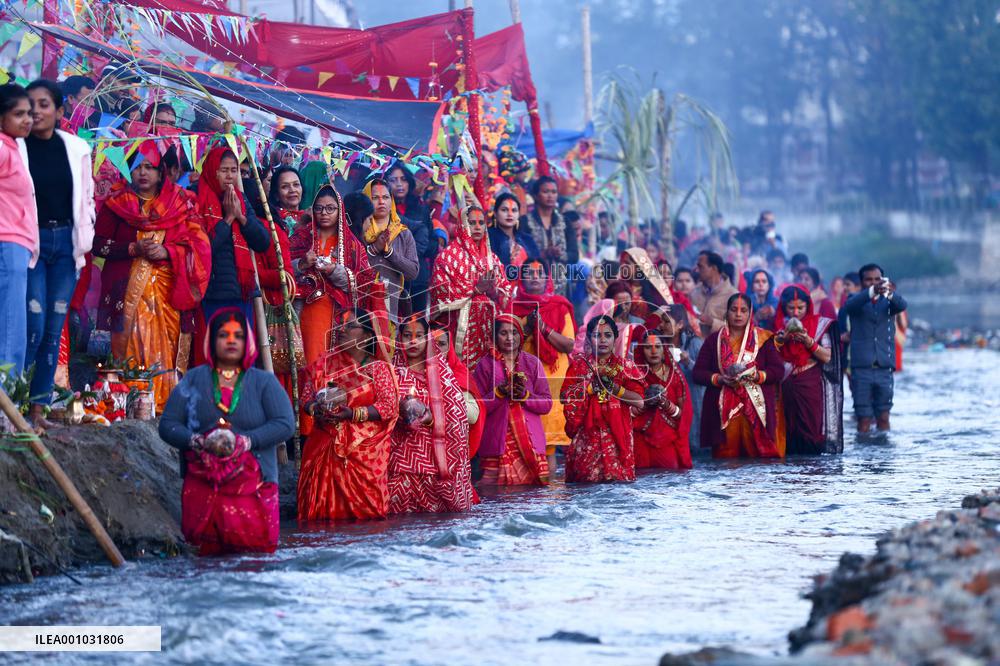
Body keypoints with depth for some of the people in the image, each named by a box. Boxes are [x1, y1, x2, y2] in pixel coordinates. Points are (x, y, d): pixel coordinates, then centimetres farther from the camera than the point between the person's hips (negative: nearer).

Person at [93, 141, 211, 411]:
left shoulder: (180, 203, 11)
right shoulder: (117, 202, 11)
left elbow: (197, 245, 6)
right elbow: (98, 244, 5)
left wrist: (166, 252, -11)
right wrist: (133, 249, -10)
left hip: (165, 290, 0)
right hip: (127, 289, 0)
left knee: (163, 348, -6)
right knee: (130, 347, -7)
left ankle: (162, 405, -5)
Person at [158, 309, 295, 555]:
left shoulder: (264, 382, 8)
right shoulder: (194, 380, 10)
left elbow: (285, 424, -4)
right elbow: (168, 425, 4)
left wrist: (244, 441, -15)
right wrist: (199, 441, -14)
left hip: (252, 482, 0)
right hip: (202, 483, 1)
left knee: (255, 545, -9)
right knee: (207, 548, -3)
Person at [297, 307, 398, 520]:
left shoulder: (378, 368, 1)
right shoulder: (327, 363, 13)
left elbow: (389, 405, -8)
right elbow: (308, 395, 11)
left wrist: (353, 414, -19)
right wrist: (316, 410, -12)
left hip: (364, 449, -3)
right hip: (325, 446, 3)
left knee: (363, 503, -9)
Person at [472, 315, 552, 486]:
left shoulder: (533, 363, 9)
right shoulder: (485, 364, 4)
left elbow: (547, 404, 6)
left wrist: (524, 395, -11)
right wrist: (499, 392, -15)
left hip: (529, 441, 2)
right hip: (497, 442, -2)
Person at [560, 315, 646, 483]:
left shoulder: (625, 366, 7)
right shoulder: (579, 364, 7)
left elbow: (639, 401, -3)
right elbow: (565, 397, -4)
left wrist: (613, 387, -11)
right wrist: (592, 386, -12)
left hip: (617, 432, 0)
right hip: (587, 434, 0)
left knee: (616, 476, -5)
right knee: (587, 479, -6)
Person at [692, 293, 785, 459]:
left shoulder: (762, 338, 8)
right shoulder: (714, 340, 10)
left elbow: (778, 370, 4)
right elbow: (698, 372, 6)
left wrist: (756, 376, -15)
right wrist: (720, 379, -12)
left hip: (757, 407, -1)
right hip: (724, 408, 1)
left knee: (758, 453, -9)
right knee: (726, 456, -6)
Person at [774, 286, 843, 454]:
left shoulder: (819, 324, 3)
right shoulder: (778, 325, 9)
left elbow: (827, 357, -3)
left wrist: (808, 341, -16)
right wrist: (782, 339, -12)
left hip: (812, 386, -2)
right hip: (786, 386, 2)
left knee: (811, 429, -9)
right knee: (789, 429, -4)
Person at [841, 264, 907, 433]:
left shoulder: (888, 302, 11)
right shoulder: (857, 301, 6)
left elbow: (902, 305, -11)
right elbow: (849, 305, -18)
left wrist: (890, 293, -35)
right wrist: (872, 291, -38)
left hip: (884, 368, 2)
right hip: (861, 368, -2)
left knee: (883, 417, 3)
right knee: (864, 419, -3)